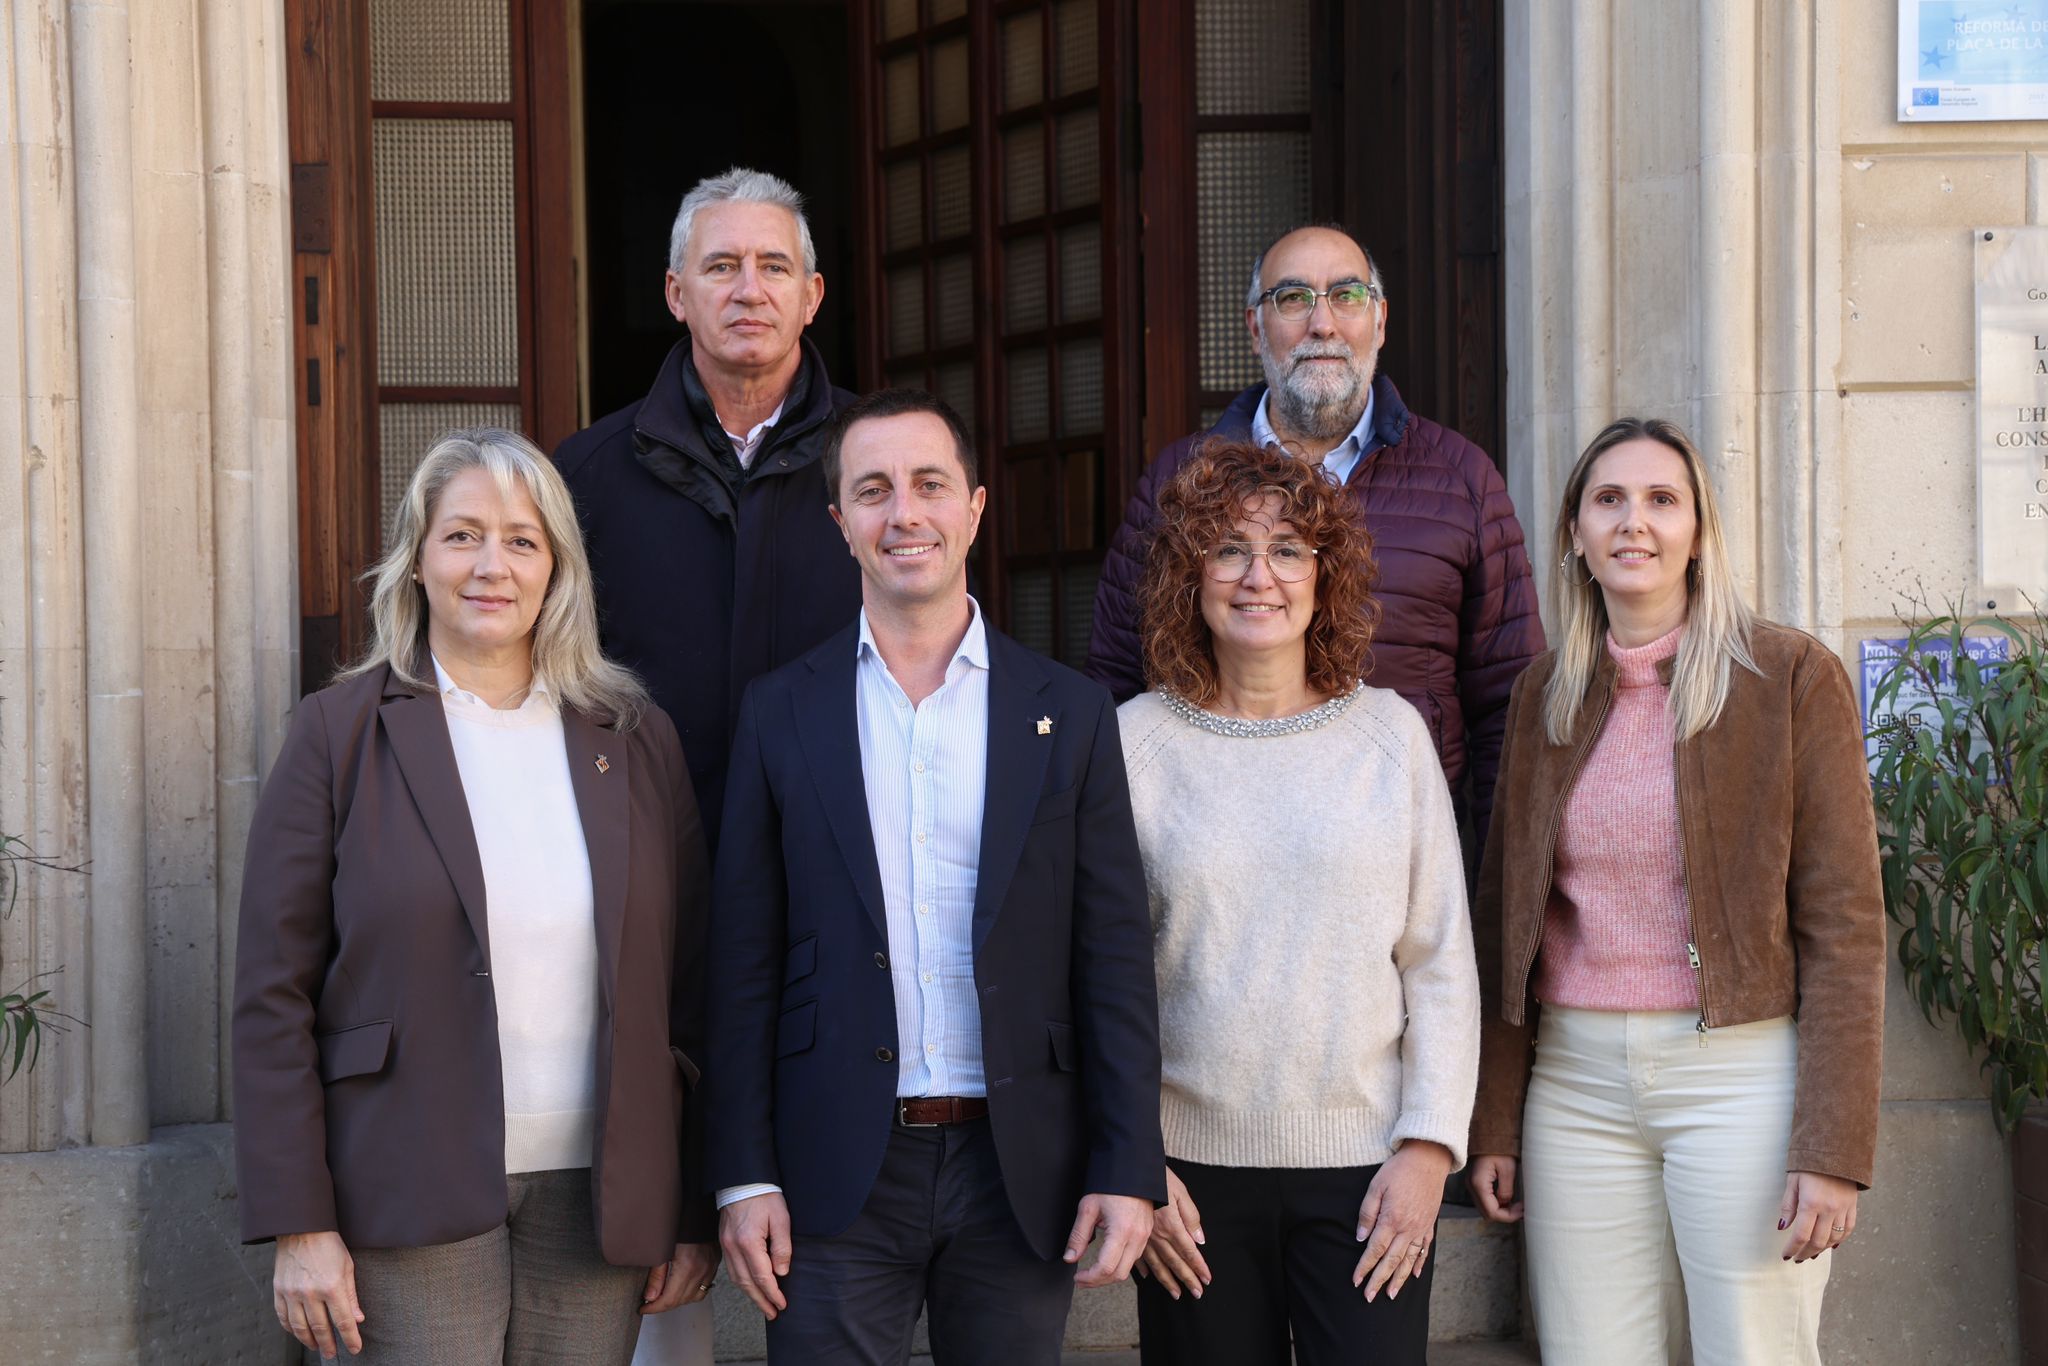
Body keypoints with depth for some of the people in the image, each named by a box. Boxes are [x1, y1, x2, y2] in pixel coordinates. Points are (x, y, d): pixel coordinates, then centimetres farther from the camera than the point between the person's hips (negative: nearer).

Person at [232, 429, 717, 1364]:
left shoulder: (634, 737, 8)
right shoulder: (340, 733, 1)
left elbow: (689, 984, 9)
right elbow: (274, 995, -2)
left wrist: (698, 1211, 6)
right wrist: (299, 1225, -8)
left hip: (599, 1200, 3)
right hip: (415, 1206, -2)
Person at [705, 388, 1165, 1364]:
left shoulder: (1069, 716, 5)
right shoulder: (782, 714, 4)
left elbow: (1114, 961, 3)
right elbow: (744, 964, 3)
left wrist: (1129, 1170, -3)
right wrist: (744, 1176, -3)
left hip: (1019, 1173, 1)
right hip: (837, 1175, 0)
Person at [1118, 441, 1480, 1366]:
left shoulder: (1390, 733, 4)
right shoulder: (1136, 744, 2)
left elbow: (1442, 963, 5)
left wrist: (1428, 1146, -3)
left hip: (1365, 1164, 0)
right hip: (1193, 1169, 0)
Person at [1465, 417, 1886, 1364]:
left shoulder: (1791, 676, -3)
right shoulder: (1545, 694, 10)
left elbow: (1844, 922, -6)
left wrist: (1833, 1145, -12)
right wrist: (1494, 1123, 10)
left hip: (1739, 1075, -4)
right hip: (1575, 1082, 4)